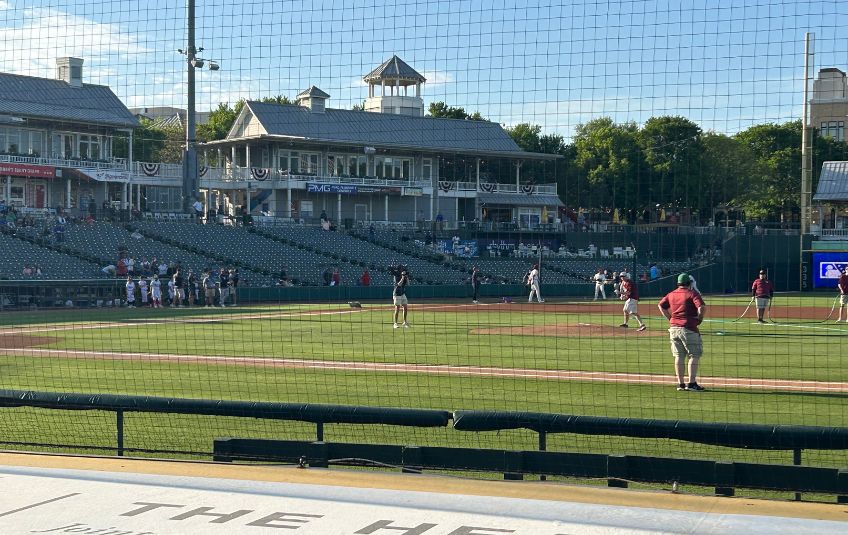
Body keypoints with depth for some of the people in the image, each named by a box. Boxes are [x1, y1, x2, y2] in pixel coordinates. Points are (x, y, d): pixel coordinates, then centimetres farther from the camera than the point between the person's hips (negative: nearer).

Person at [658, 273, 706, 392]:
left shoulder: (671, 294, 11)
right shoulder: (692, 294, -8)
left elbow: (661, 305, 14)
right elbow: (702, 307, -20)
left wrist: (670, 318, 13)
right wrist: (699, 319, -4)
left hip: (673, 328, 6)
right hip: (688, 328, -6)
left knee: (679, 356, 10)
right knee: (694, 355, 1)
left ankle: (681, 383, 12)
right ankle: (691, 383, -5)